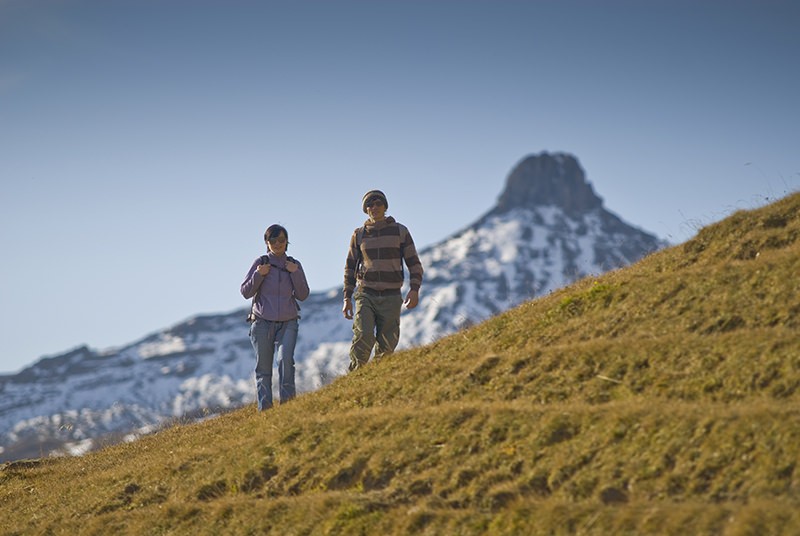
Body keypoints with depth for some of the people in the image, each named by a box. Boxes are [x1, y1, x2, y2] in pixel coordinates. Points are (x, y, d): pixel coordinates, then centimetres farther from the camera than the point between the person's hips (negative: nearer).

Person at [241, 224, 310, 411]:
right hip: (262, 323, 0)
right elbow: (245, 292, 1)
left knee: (286, 358, -22)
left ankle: (287, 399, -18)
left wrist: (295, 274, -9)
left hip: (288, 323, 1)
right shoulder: (260, 263, 1)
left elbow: (302, 295, 4)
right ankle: (264, 406, 3)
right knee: (263, 367, 0)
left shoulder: (294, 265, 7)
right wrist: (258, 275, -14)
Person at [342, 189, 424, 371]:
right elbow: (350, 267, 15)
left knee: (386, 348, -1)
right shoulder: (359, 235, 9)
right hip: (366, 295, 0)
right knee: (364, 337, -21)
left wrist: (414, 289, -11)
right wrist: (347, 298, 7)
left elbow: (414, 263, 6)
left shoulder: (400, 231, 5)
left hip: (391, 297, 0)